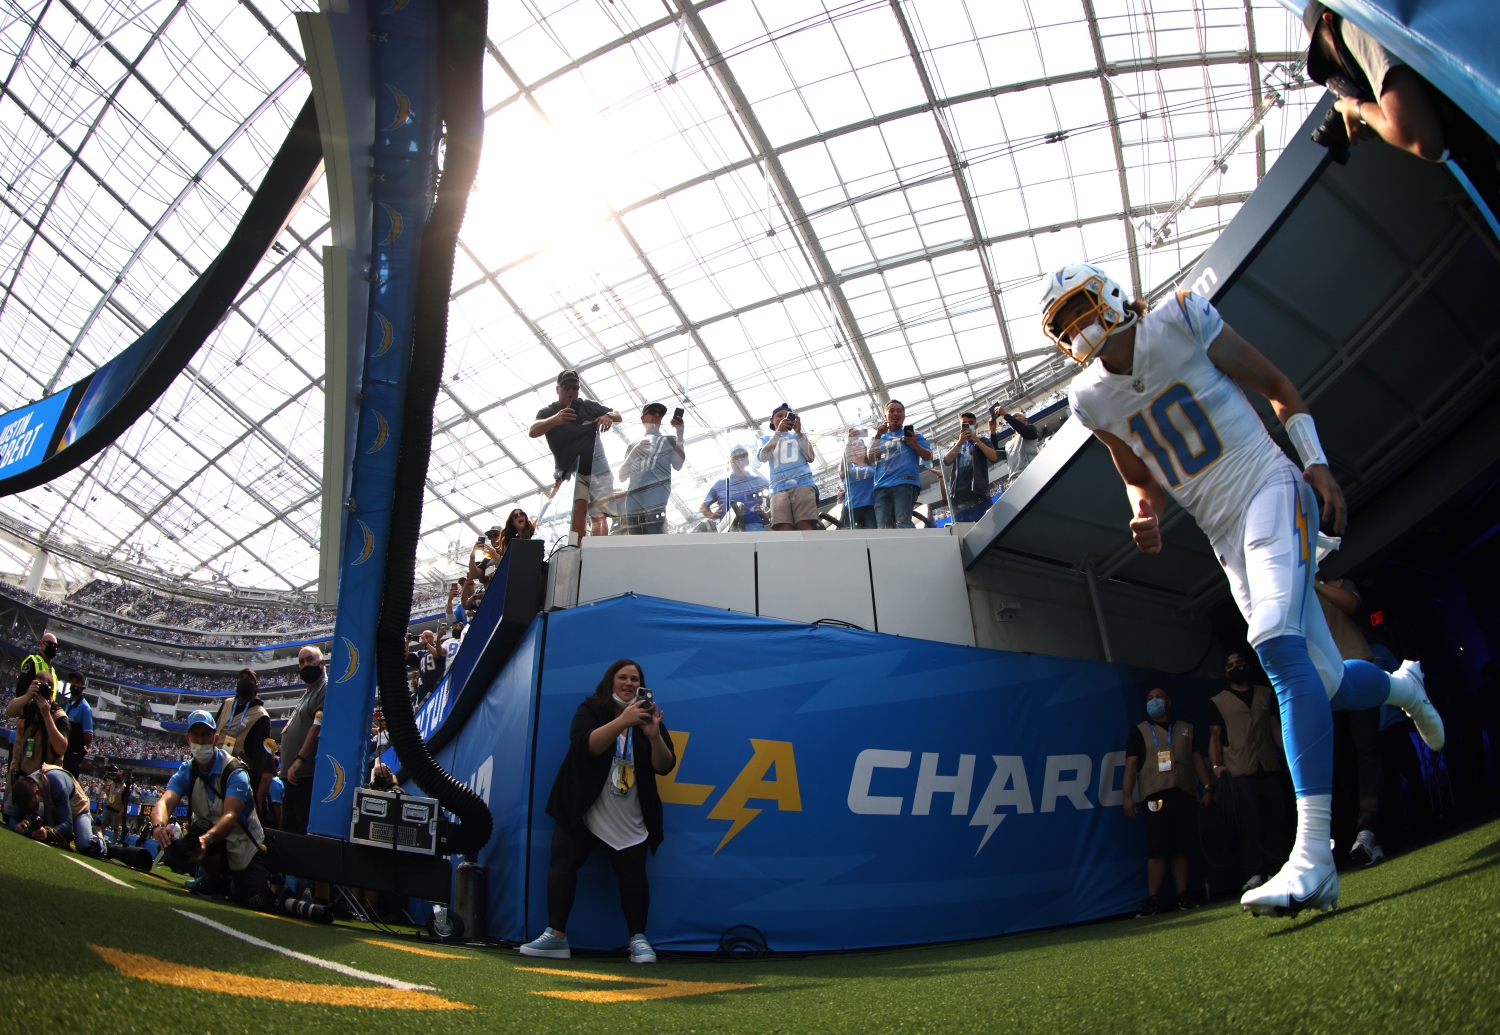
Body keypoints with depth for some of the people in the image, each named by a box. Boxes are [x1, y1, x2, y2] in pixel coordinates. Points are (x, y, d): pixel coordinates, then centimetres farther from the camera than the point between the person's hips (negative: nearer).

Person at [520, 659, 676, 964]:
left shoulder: (647, 716, 3)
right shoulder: (590, 710, -2)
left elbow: (665, 767, -5)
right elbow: (586, 745, -23)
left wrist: (654, 736, -24)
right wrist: (622, 721, -34)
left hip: (630, 819, 1)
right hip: (581, 810, -1)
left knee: (633, 874, -6)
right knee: (562, 862, -9)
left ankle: (638, 939, 8)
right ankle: (556, 935, 0)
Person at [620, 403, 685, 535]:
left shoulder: (669, 441, 19)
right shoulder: (634, 445, 26)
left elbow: (678, 465, 0)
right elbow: (622, 475, 17)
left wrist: (679, 433, -6)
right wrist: (634, 452, 3)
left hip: (656, 504, -4)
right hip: (633, 505, 4)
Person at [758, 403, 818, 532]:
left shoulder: (799, 436, 27)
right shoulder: (766, 438, 26)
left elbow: (811, 458, 10)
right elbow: (763, 458, 4)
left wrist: (799, 433, 3)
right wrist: (778, 432, -1)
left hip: (803, 484, 0)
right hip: (779, 487, 0)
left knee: (805, 526, -20)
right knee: (783, 530, -20)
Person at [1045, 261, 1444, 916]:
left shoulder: (1182, 322, -5)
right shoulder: (1091, 399, 5)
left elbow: (1278, 388, 3)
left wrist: (1316, 462, -7)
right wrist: (1145, 516, -8)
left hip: (1269, 490, -4)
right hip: (1224, 535, 5)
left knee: (1281, 648, -24)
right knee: (1325, 683, 6)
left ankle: (1313, 859, -26)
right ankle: (1402, 684, 44)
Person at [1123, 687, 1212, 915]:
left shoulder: (1186, 729, 19)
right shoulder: (1140, 731, 10)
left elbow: (1197, 760, 18)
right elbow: (1131, 765, 3)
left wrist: (1207, 788, 6)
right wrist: (1128, 796, -6)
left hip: (1184, 794, 3)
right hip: (1157, 796, -3)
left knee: (1183, 849, 1)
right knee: (1157, 850, -7)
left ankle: (1182, 896, 10)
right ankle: (1153, 899, -3)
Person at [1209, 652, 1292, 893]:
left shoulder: (1266, 694, 17)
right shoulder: (1217, 702, 8)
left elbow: (1276, 727, 15)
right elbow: (1215, 737, 5)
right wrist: (1215, 765, -7)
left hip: (1270, 768, 3)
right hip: (1239, 773, -3)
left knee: (1276, 819, 2)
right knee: (1249, 821, -9)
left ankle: (1277, 870, 10)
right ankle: (1252, 875, -7)